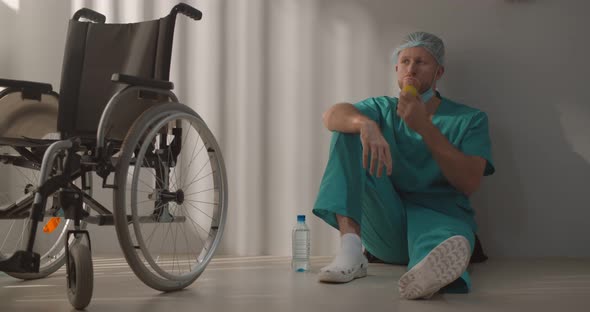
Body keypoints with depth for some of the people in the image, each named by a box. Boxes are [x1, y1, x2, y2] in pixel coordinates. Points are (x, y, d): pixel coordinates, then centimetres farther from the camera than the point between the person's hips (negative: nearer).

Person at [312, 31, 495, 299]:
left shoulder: (470, 119, 10)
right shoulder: (383, 108, 17)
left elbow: (470, 183, -7)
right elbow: (332, 115, -6)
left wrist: (424, 127, -12)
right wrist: (365, 124, -30)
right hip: (384, 223, 3)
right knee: (348, 129, -14)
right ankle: (350, 245, -33)